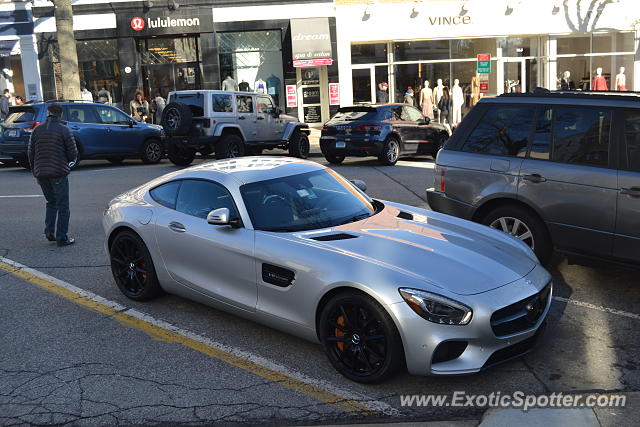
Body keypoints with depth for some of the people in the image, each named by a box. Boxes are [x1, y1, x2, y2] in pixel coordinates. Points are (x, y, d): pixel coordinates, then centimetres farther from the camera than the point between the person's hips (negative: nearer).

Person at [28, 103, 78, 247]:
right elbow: (73, 153, -9)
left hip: (41, 174, 5)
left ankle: (49, 232, 14)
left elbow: (30, 153, 8)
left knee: (51, 202, 21)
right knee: (62, 205, 2)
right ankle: (62, 238, 2)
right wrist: (70, 161, 14)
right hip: (59, 173, -5)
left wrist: (35, 171, 18)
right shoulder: (64, 130, -8)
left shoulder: (37, 130, 6)